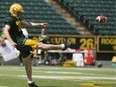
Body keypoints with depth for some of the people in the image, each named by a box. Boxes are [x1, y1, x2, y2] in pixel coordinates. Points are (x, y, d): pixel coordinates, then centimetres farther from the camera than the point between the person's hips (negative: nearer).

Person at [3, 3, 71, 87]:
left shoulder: (17, 19, 16)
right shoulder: (10, 19, -12)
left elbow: (27, 24, 24)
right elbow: (5, 31, -24)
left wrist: (40, 24, 20)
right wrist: (11, 42, -36)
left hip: (23, 40, 10)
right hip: (20, 42, -10)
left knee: (28, 62, 15)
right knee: (40, 45, -8)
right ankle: (62, 46, -6)